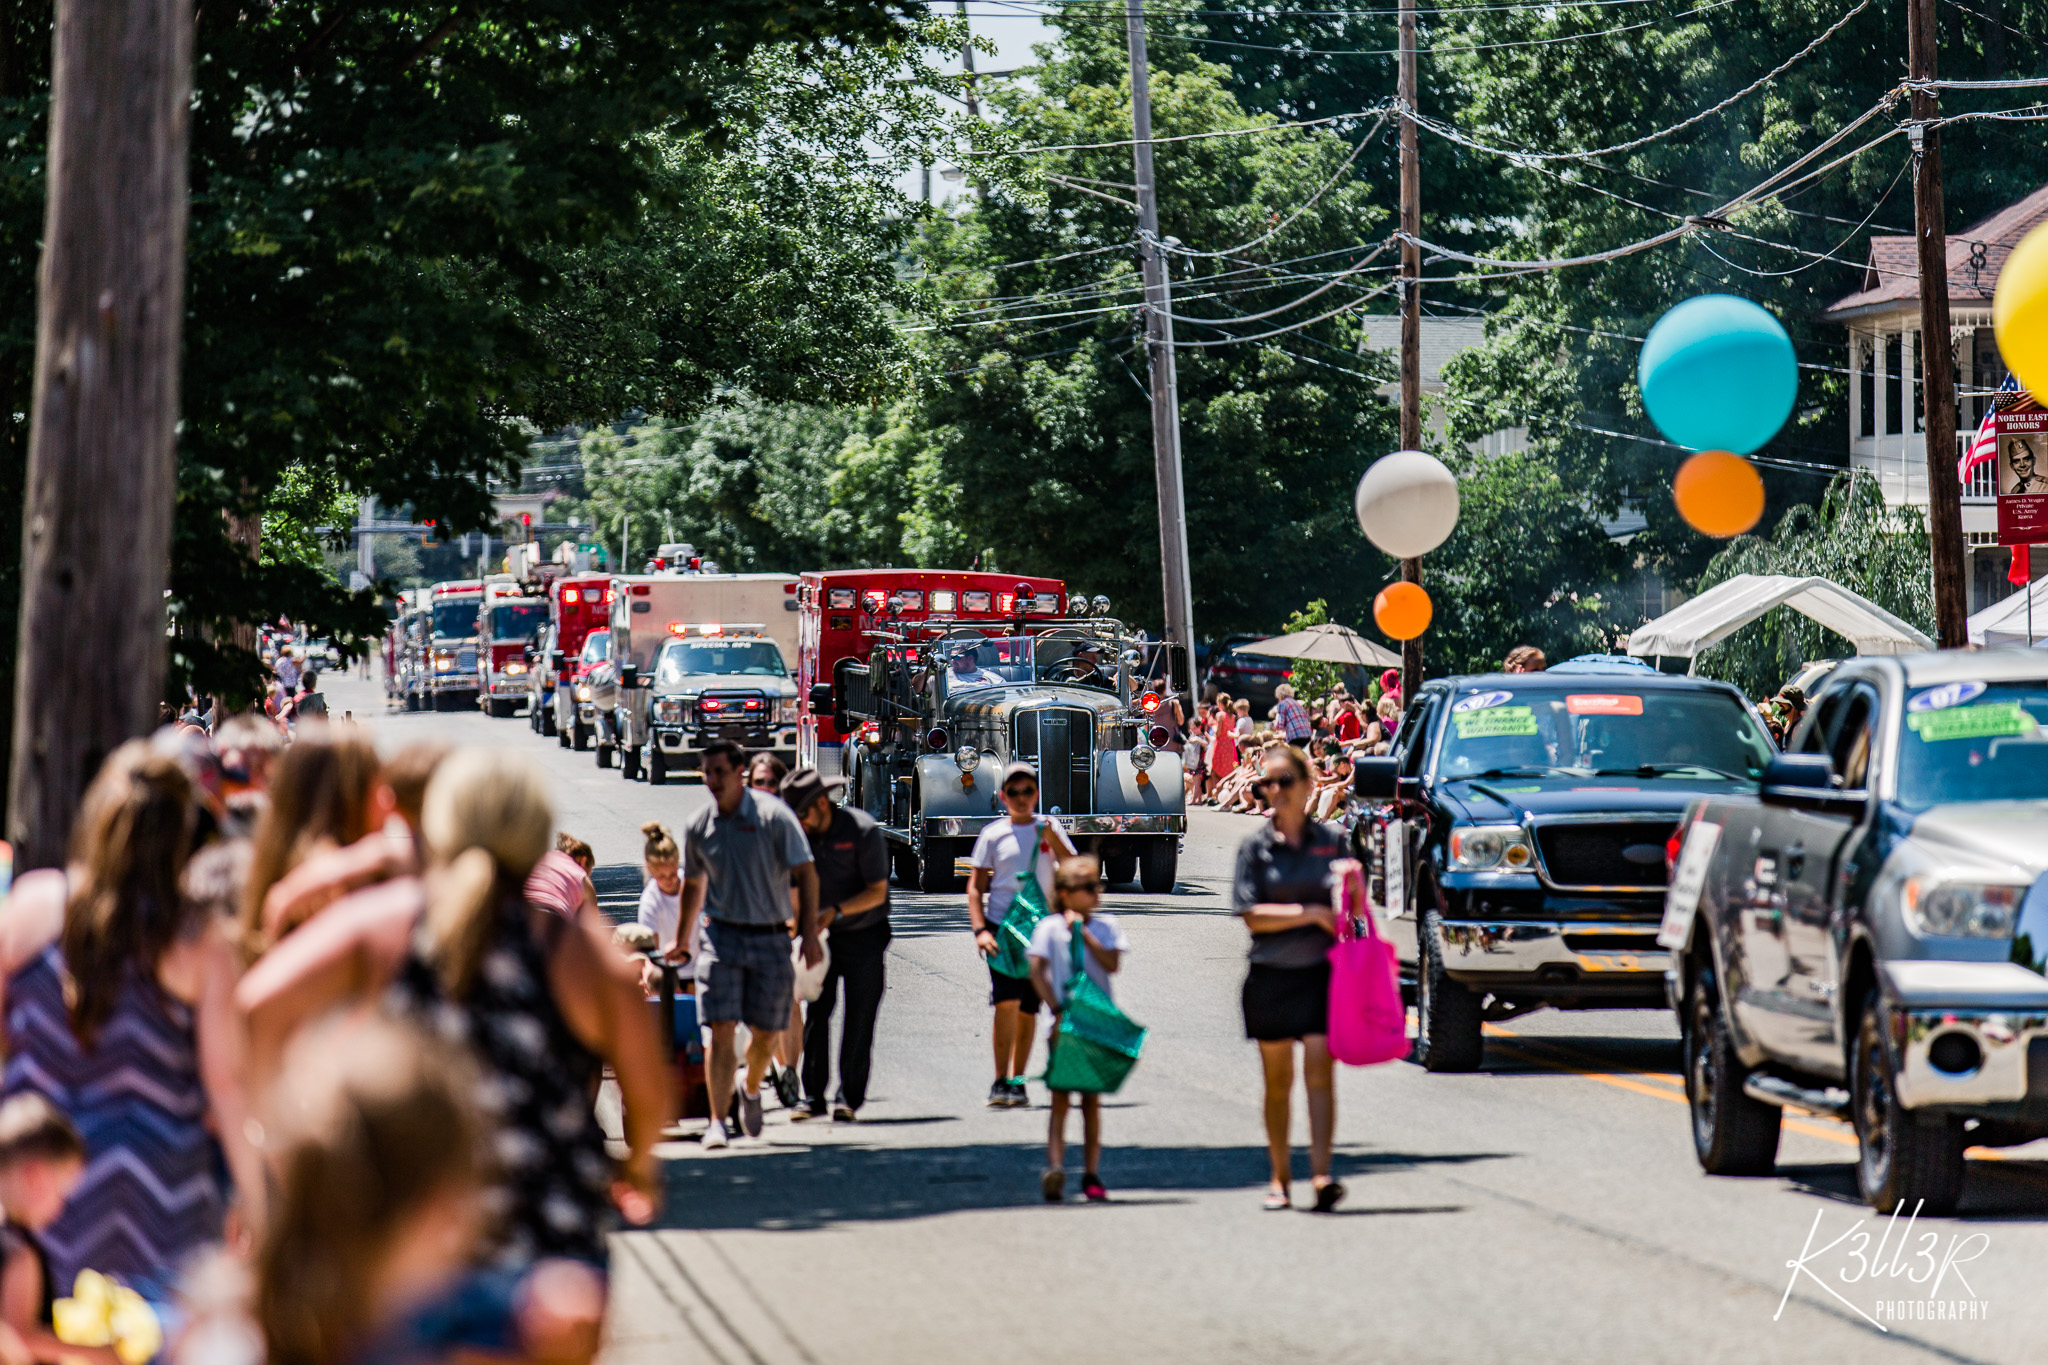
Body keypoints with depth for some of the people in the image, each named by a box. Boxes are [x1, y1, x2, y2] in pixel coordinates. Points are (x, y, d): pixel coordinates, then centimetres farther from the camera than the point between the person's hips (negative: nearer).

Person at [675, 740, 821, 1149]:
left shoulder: (773, 815, -8)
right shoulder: (698, 825, 2)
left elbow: (806, 874, -7)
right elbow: (693, 885, 18)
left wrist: (810, 932, -16)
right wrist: (681, 942, 25)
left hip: (770, 936, -1)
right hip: (721, 934, 1)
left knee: (765, 1034, 8)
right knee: (721, 1031, -11)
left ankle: (751, 1091, 38)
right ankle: (718, 1121, -11)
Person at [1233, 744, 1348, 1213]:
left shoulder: (1332, 840, 6)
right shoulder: (1255, 845, 3)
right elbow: (1250, 914, -5)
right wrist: (1311, 913, -11)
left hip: (1321, 969, -1)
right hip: (1271, 975, 1)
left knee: (1319, 1069, -12)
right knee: (1278, 1081, 7)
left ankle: (1322, 1174, -19)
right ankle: (1280, 1179, 18)